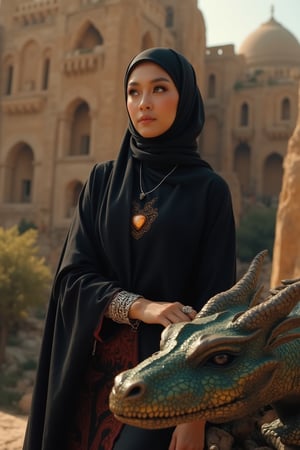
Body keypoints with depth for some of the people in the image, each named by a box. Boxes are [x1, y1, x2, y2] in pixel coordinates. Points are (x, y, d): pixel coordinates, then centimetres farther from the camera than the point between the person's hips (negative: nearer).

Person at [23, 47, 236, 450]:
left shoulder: (209, 189, -3)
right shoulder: (103, 180, 6)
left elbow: (214, 302, -7)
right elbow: (73, 274, -1)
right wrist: (139, 306, -19)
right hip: (93, 366, 3)